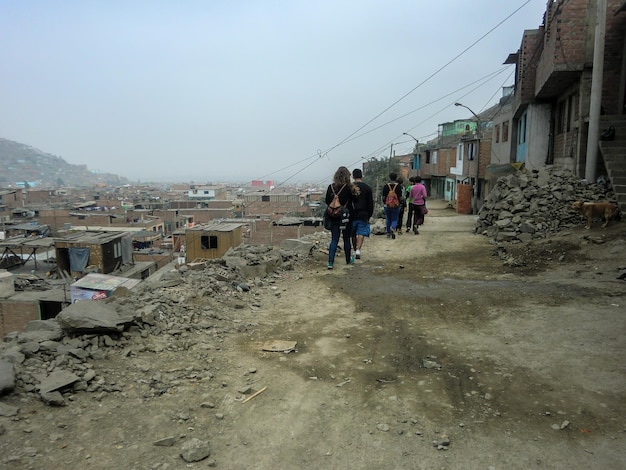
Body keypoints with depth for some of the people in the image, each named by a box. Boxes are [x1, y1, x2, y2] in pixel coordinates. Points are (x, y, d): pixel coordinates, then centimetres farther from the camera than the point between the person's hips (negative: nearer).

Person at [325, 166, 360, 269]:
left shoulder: (330, 187, -2)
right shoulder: (349, 188, -11)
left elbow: (327, 202, 4)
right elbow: (352, 202, -4)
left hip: (333, 218, 2)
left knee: (334, 240, 5)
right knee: (346, 239, 12)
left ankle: (330, 262, -6)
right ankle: (348, 260, 28)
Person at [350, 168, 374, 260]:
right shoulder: (367, 187, 2)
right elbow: (371, 203, 3)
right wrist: (369, 215, 9)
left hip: (352, 214, 1)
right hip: (363, 215, -1)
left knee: (353, 234, 14)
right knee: (361, 233, 0)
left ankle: (355, 250, 22)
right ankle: (358, 249, -18)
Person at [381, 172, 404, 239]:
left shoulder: (386, 186, -2)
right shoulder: (398, 186, -5)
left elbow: (383, 197, 1)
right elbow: (400, 197, -4)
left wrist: (384, 203, 17)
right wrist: (399, 203, 13)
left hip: (387, 205, 1)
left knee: (388, 219, 15)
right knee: (394, 219, 7)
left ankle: (388, 233, 19)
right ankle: (392, 228, -23)